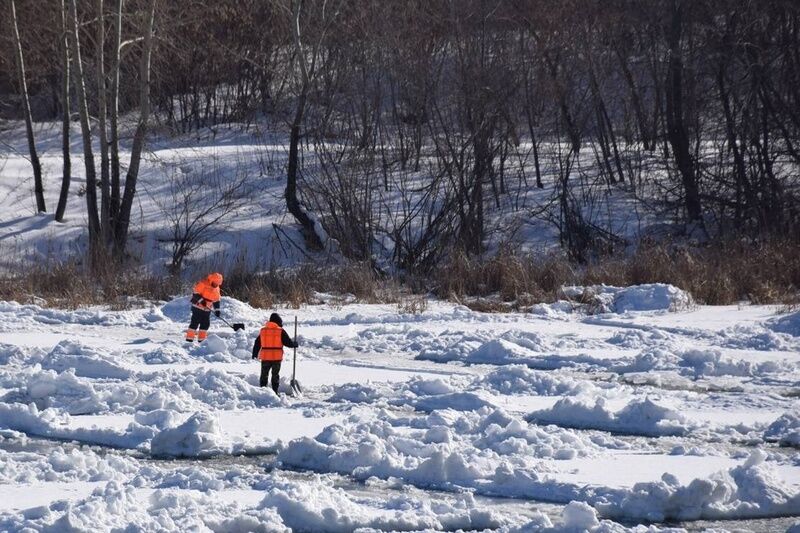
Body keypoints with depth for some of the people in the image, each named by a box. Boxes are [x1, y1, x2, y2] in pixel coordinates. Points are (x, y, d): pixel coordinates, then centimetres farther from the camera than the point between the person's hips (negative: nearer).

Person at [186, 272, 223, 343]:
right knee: (195, 322, -9)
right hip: (198, 307, -7)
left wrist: (217, 310, 6)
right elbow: (195, 293, -16)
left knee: (206, 323, 5)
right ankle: (189, 339, -6)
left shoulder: (216, 288, 7)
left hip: (207, 309, 7)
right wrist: (201, 300, -27)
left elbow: (216, 300, 14)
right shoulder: (203, 283, -15)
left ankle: (201, 339, 13)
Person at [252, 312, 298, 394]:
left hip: (265, 357, 2)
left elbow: (257, 344, 11)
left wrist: (255, 354, 20)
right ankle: (275, 392, 4)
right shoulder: (281, 331, -7)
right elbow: (288, 342, -5)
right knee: (275, 375, 6)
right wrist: (295, 344, 16)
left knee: (264, 375, 11)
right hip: (277, 357, -2)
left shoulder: (263, 330, 5)